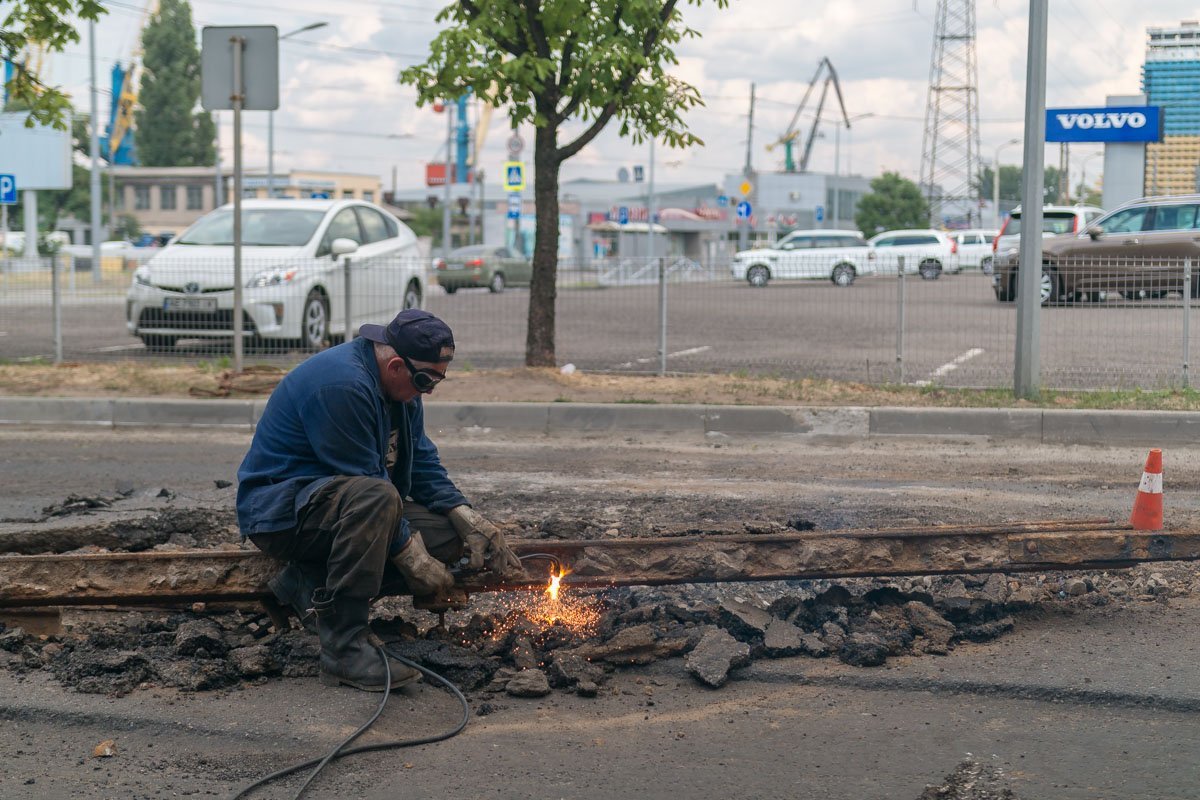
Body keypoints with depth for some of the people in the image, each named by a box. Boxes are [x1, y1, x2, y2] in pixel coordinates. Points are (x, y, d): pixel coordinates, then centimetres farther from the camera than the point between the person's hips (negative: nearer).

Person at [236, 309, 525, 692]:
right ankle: (343, 647, -33)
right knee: (376, 499, -38)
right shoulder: (342, 384, -25)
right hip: (278, 510, -10)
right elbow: (367, 484, -24)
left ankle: (311, 583, 1)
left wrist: (467, 517, -5)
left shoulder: (401, 383, 6)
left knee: (449, 533, -4)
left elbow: (423, 461, 11)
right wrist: (412, 556, -20)